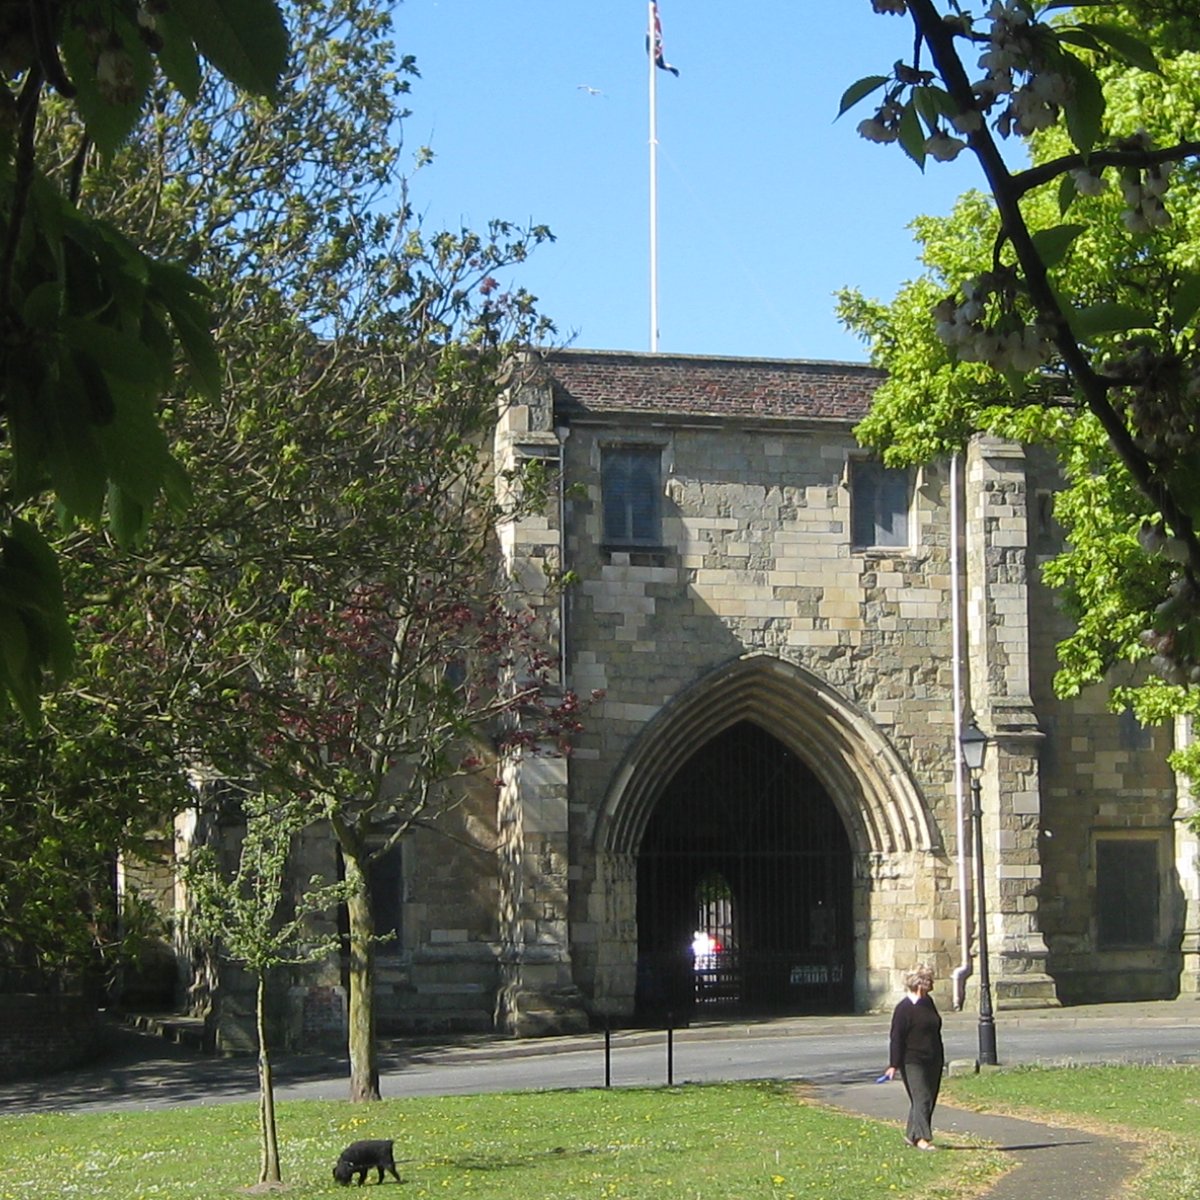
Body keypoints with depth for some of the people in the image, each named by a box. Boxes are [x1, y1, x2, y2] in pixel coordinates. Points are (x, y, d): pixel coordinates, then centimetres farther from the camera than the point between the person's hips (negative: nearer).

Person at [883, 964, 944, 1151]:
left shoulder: (928, 1002, 13)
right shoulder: (904, 1008, -13)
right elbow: (896, 1038, -14)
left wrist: (940, 1058, 24)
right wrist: (894, 1065, -16)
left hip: (932, 1062, 8)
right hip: (913, 1062, -8)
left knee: (929, 1099, 10)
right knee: (922, 1098, -12)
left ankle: (912, 1134, 20)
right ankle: (922, 1137, -13)